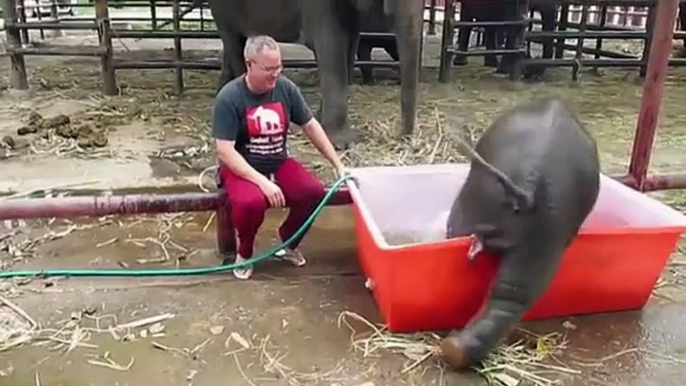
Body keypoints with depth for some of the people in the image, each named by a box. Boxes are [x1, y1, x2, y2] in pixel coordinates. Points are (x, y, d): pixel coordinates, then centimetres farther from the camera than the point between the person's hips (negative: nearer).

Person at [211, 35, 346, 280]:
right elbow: (224, 150, -22)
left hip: (279, 162, 5)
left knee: (314, 192, -21)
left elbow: (310, 126, 4)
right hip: (241, 168, -4)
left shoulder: (286, 88, -5)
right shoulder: (229, 97, -18)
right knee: (251, 202, -36)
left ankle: (286, 240, 10)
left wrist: (338, 165, 2)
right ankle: (244, 251, -1)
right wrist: (263, 182, -30)